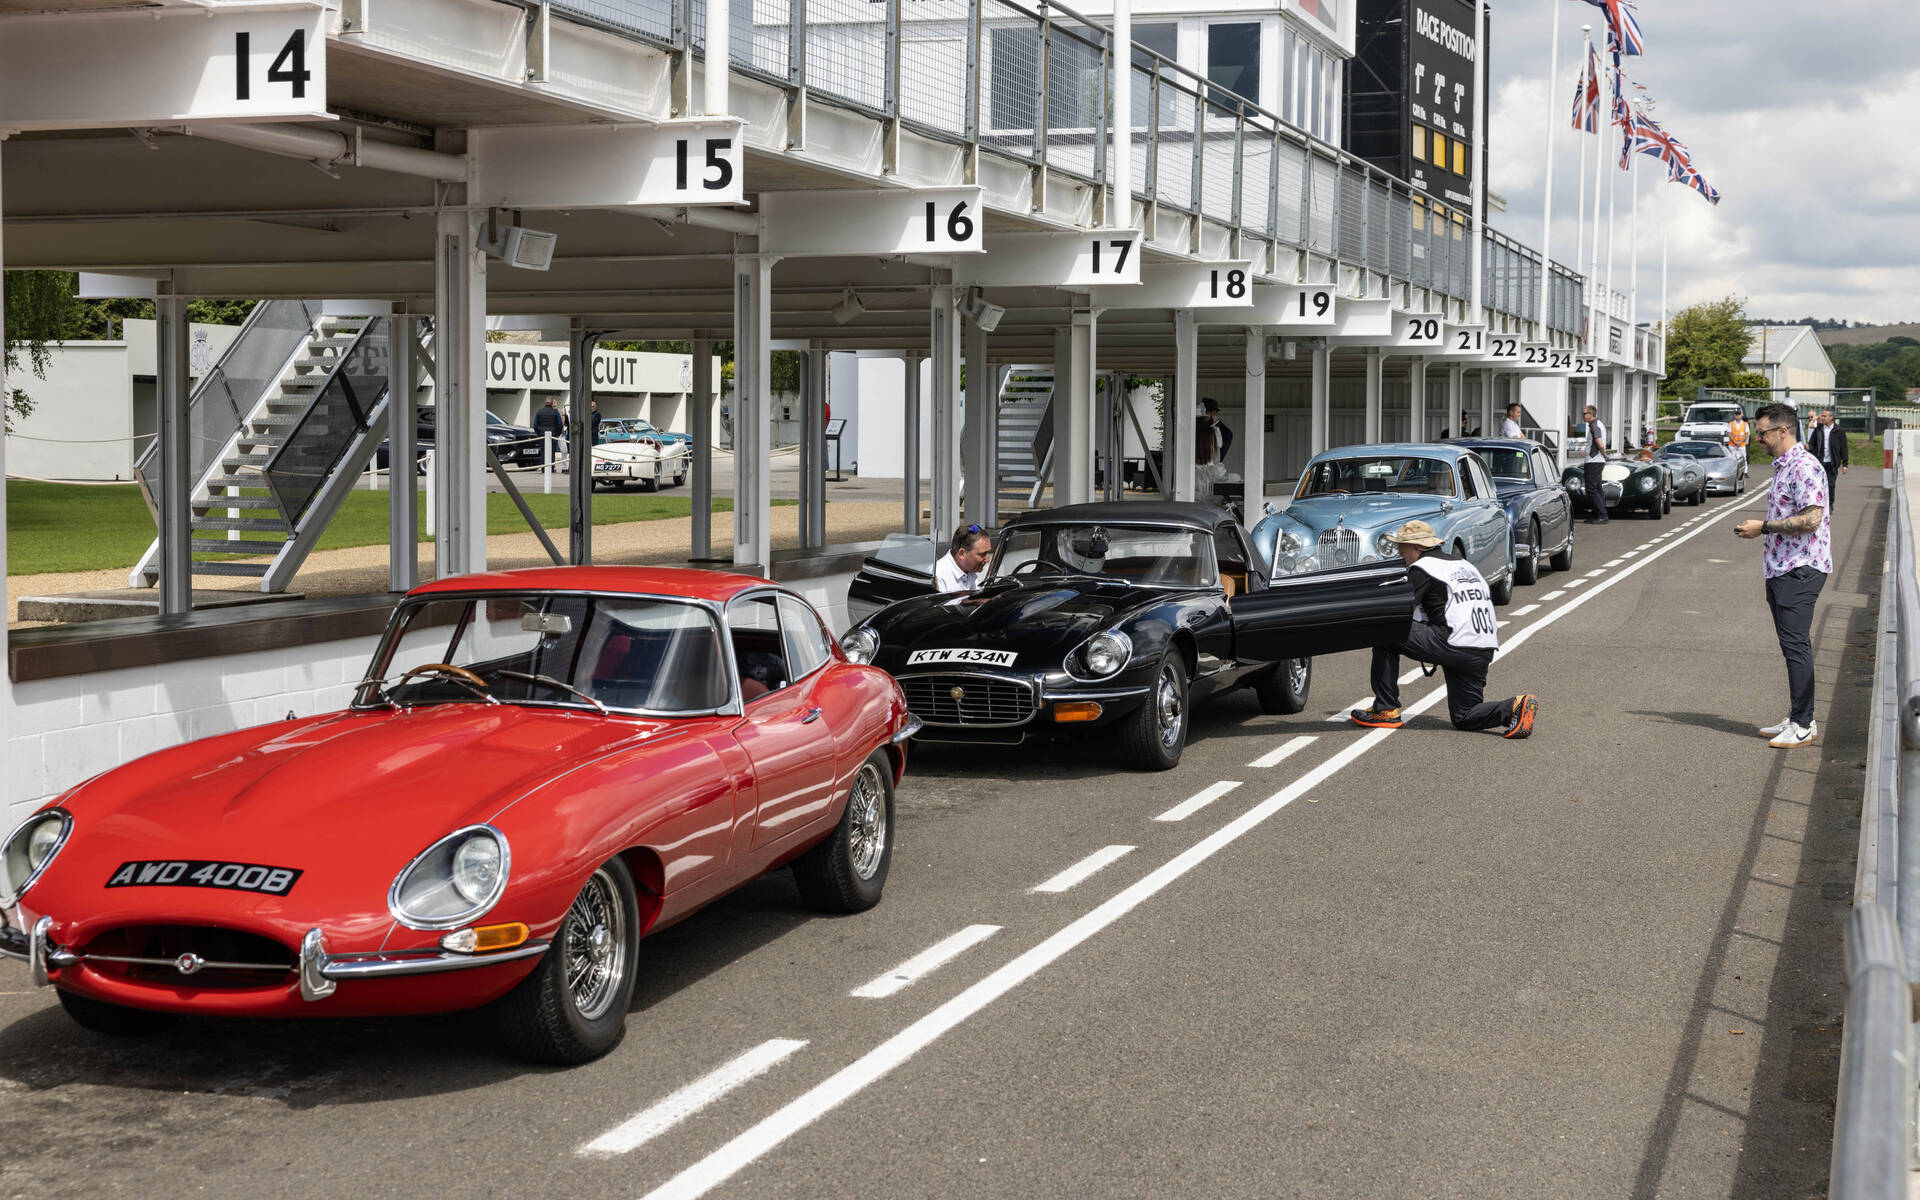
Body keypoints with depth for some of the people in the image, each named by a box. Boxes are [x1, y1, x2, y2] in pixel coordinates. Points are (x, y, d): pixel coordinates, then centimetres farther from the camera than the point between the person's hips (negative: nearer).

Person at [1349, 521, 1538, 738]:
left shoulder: (1421, 568, -1)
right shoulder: (1465, 565, 25)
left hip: (1453, 646, -8)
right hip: (1485, 652, 8)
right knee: (1463, 717, 17)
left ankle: (1386, 710, 3)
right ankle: (1516, 707, -8)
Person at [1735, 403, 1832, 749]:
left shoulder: (1805, 467, -15)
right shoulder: (1783, 467, 18)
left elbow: (1810, 519, -23)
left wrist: (1763, 527, -17)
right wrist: (1758, 529, 15)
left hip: (1801, 570, -11)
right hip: (1782, 569, 11)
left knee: (1796, 644, -10)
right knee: (1791, 645, 12)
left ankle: (1803, 725, -7)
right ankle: (1800, 719, 18)